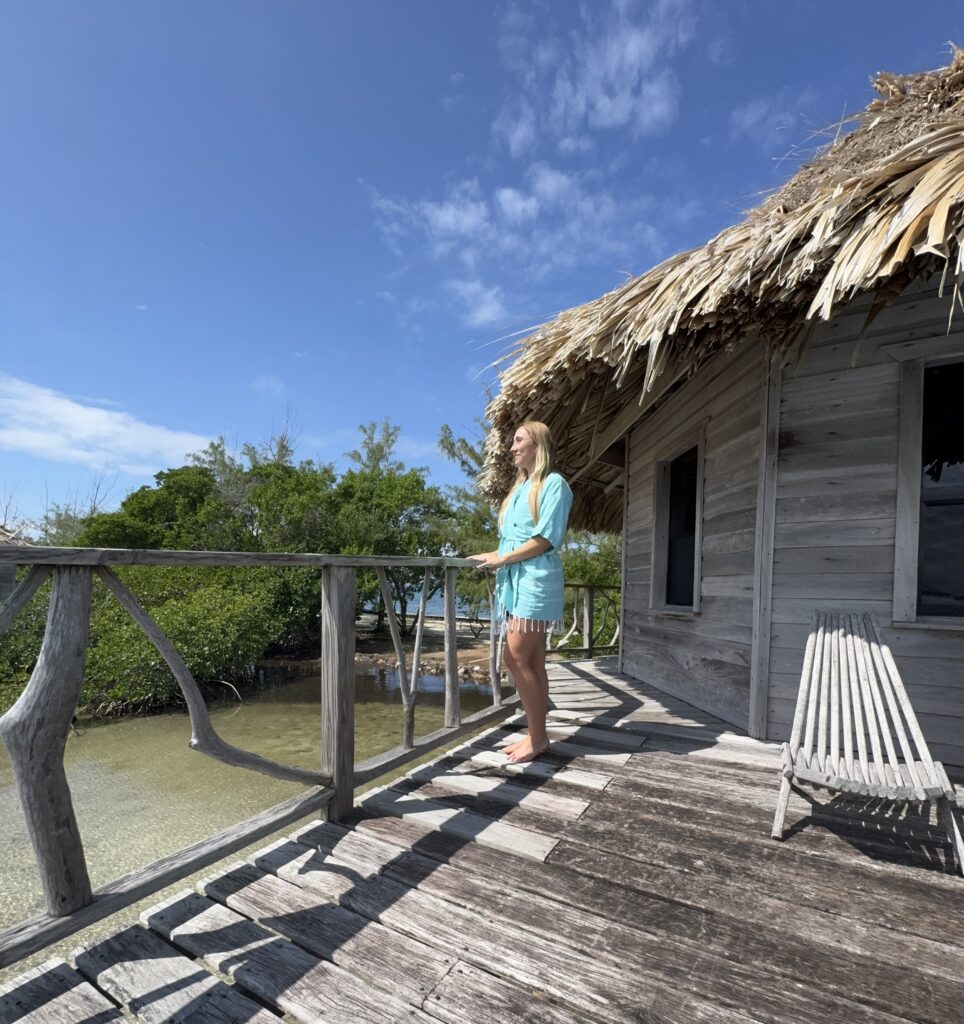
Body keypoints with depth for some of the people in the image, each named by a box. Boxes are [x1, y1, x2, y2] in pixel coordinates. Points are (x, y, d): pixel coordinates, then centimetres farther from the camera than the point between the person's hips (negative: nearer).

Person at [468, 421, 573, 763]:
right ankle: (537, 735, 18)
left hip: (535, 580, -8)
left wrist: (502, 558, -11)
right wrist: (498, 558, 2)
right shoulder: (520, 487, 20)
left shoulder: (553, 483, -5)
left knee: (516, 659, -8)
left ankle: (537, 738, 6)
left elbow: (546, 539, -13)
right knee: (532, 662, 10)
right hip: (515, 580, 8)